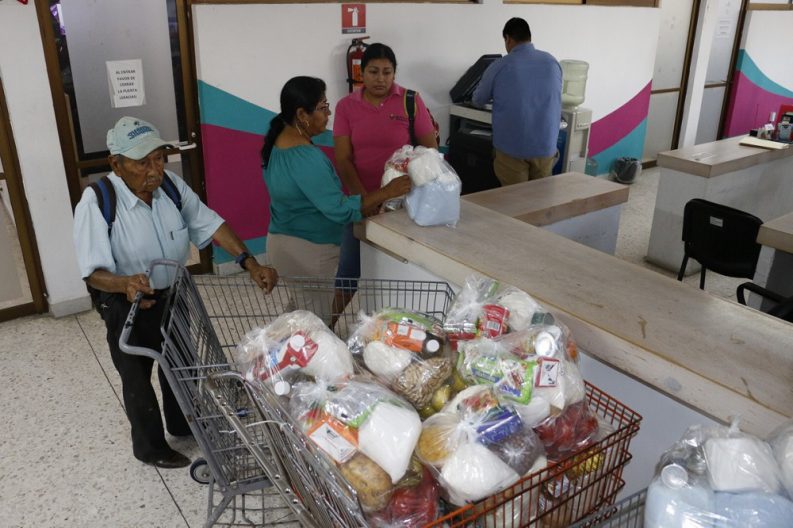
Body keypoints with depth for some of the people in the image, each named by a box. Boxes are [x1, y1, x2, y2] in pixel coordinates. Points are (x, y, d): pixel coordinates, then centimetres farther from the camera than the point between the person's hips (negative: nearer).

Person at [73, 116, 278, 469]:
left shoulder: (170, 184, -14)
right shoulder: (96, 203, -28)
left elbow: (209, 224, -11)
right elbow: (94, 271, -29)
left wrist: (250, 263, -22)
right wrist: (125, 284, -50)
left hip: (173, 294, 6)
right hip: (126, 306, -5)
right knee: (137, 377, 15)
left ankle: (183, 424, 53)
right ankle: (150, 448, 40)